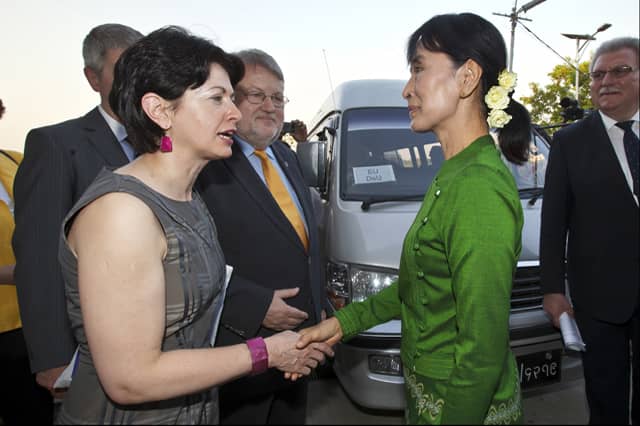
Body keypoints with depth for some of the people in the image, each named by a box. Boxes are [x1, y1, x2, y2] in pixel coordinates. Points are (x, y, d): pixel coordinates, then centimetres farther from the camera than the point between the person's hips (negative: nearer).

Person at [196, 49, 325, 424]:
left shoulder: (287, 155, 9)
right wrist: (256, 306, -22)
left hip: (299, 337, 8)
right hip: (240, 343, -7)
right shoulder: (207, 160, -18)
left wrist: (317, 307, 14)